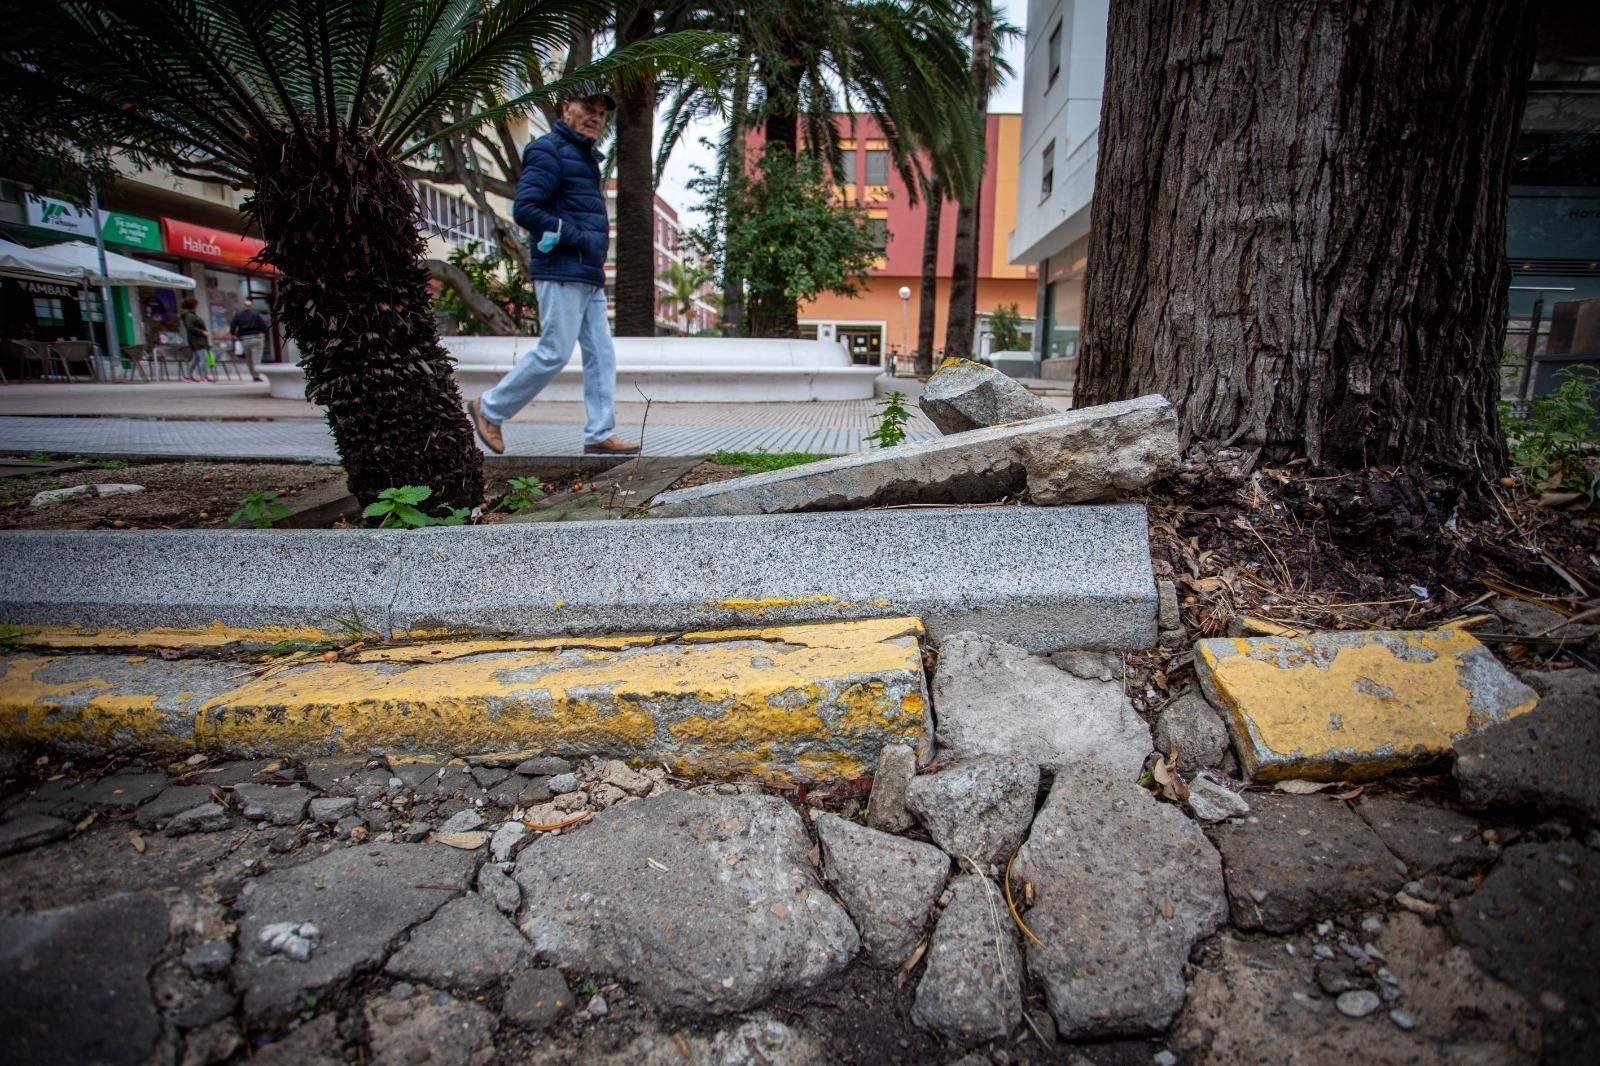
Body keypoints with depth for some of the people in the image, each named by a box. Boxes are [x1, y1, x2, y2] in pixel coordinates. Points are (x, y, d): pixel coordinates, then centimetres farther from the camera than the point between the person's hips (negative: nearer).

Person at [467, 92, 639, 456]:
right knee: (554, 352, -8)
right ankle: (490, 408, 7)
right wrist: (579, 240, -16)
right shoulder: (548, 151, -6)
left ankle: (600, 435, 7)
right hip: (561, 273, -9)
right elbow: (525, 210, -16)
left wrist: (596, 256, 11)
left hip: (590, 276, 9)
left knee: (601, 355, 4)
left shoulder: (585, 156, 23)